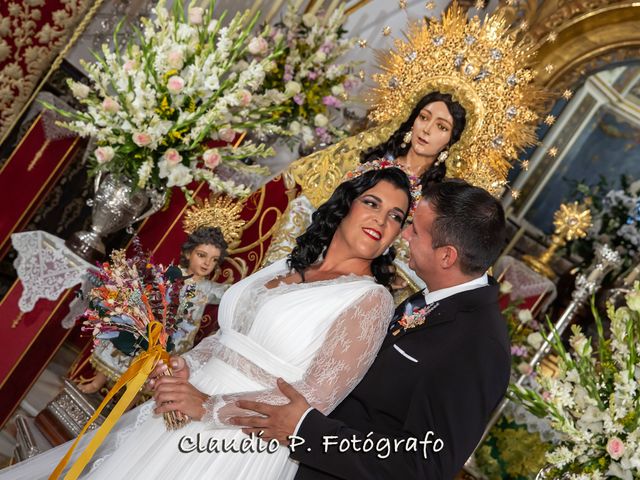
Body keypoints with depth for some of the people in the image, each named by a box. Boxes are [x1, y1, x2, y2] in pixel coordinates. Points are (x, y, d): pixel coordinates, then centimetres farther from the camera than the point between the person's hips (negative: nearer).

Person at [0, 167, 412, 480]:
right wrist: (183, 369, -5)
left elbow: (314, 400, -16)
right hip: (180, 417, 6)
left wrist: (208, 407, -16)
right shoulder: (287, 268, 12)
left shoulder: (371, 298, -8)